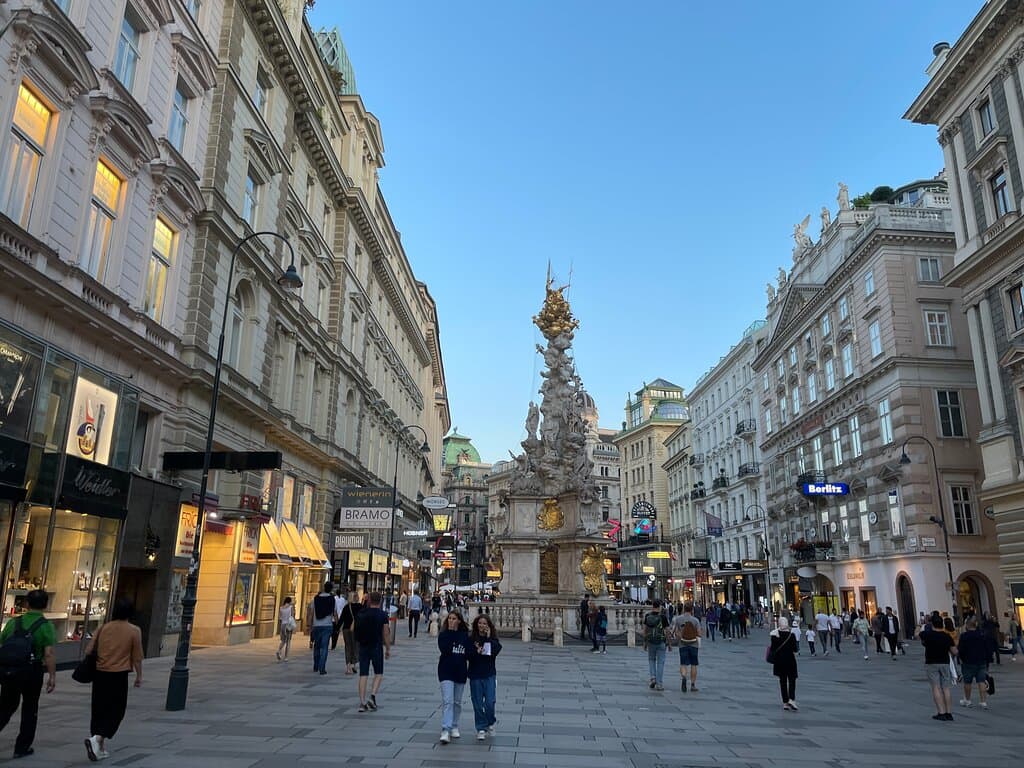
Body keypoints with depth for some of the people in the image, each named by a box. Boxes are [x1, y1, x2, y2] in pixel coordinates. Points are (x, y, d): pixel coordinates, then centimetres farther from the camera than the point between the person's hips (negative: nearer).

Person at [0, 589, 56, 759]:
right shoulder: (46, 625, -9)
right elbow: (49, 654, -15)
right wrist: (52, 676, -8)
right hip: (32, 671, -3)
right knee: (29, 709, 13)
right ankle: (22, 747, 18)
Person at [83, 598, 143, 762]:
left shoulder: (103, 628, 3)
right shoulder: (134, 631, -7)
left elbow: (88, 651, 5)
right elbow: (137, 657, -4)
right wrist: (139, 676, 8)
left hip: (99, 674, 4)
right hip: (118, 675, -4)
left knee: (99, 710, 15)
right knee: (116, 711, 6)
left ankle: (100, 748, 21)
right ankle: (97, 739, -14)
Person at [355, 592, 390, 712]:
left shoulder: (360, 613, 1)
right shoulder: (383, 615, -6)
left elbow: (353, 630, 8)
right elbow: (386, 634, -6)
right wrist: (388, 649, 2)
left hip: (363, 647, 2)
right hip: (377, 647, -2)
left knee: (363, 675, 5)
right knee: (378, 674, 11)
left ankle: (362, 702, 2)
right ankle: (372, 696, -6)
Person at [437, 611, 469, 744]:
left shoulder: (465, 636, 3)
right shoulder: (443, 634, -3)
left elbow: (468, 653, 3)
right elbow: (444, 649, -19)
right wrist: (450, 633, -20)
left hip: (460, 672, 3)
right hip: (446, 672, -3)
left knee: (457, 702, 13)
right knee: (447, 701, -13)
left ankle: (454, 727, 28)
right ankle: (445, 731, -15)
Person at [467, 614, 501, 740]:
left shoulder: (493, 639, 2)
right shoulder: (471, 639, 0)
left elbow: (497, 651, -15)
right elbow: (467, 655, -5)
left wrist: (489, 638, -15)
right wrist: (476, 652, -21)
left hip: (489, 675, 0)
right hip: (475, 675, 0)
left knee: (490, 702, -3)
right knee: (478, 704, 3)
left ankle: (490, 724, 22)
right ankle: (481, 729, 16)